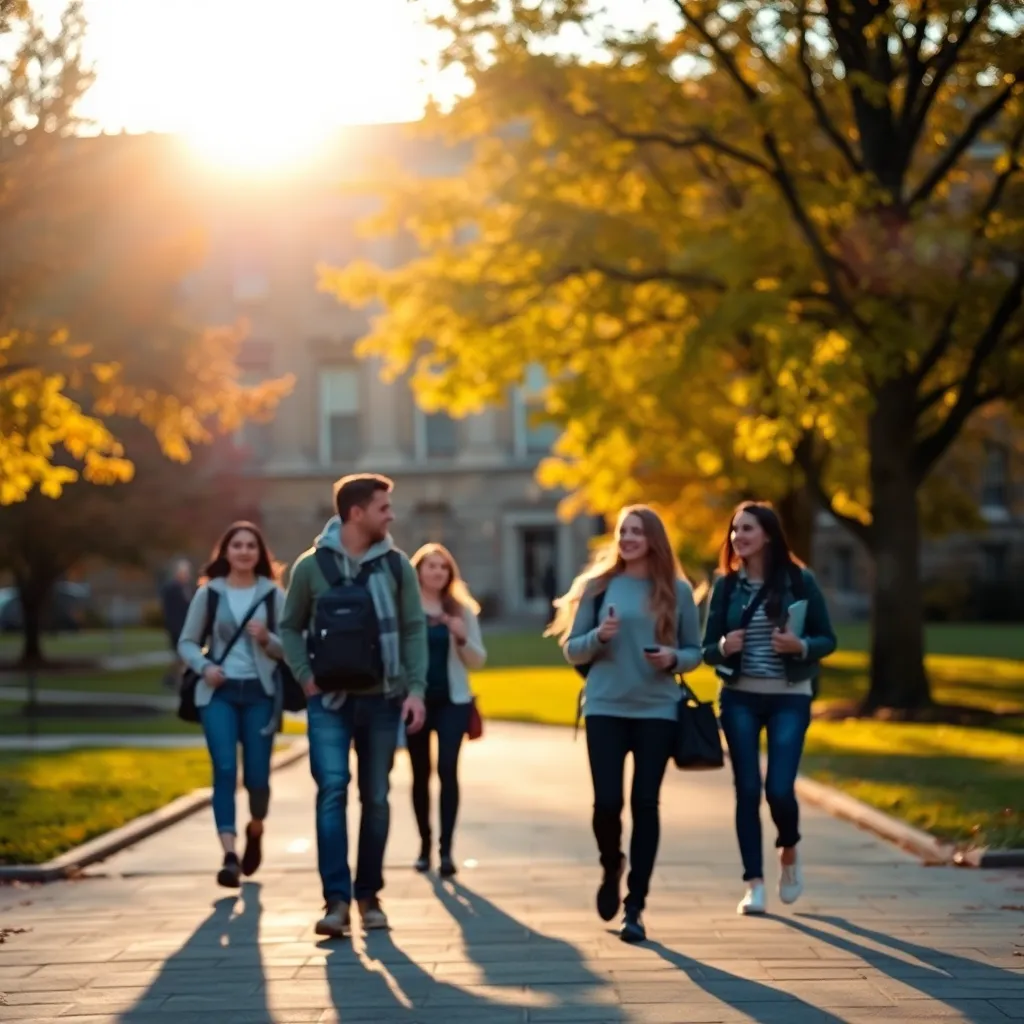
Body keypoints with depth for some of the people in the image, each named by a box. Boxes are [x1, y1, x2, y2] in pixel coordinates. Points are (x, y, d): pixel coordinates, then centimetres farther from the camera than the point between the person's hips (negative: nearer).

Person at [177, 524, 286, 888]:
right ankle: (229, 855, -14)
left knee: (257, 775, 2)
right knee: (225, 770, -12)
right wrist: (203, 666, -10)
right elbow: (187, 642, 9)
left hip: (260, 693, 0)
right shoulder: (209, 593, 5)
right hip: (218, 692, 0)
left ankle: (255, 830, 34)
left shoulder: (273, 594, 4)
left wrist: (267, 639, -16)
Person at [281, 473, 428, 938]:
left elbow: (414, 629, 2)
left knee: (375, 797, 7)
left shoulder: (396, 565, 2)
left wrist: (416, 689, -7)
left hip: (382, 699, 2)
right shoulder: (312, 565, -2)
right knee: (332, 790, -12)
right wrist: (305, 676, -5)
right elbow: (290, 627, 8)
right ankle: (336, 900, -11)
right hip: (330, 701, -2)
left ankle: (369, 895, 19)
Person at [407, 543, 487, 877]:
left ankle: (446, 849, -10)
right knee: (421, 773, 7)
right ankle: (425, 844, 20)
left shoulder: (461, 609, 4)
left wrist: (462, 638, -13)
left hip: (453, 700, 0)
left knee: (447, 769, -10)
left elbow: (478, 660, 5)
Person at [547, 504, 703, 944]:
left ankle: (635, 907, 10)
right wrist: (599, 636, -16)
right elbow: (571, 649, 4)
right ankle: (611, 870, 26)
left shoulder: (677, 590, 3)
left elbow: (694, 651, 9)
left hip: (657, 710, 0)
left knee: (645, 804, 1)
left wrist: (674, 658, -12)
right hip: (605, 708, 0)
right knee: (607, 801, -7)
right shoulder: (598, 585, 3)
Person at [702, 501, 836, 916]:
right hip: (740, 698, 2)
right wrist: (723, 648, -17)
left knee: (779, 788, -8)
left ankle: (789, 852, 24)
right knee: (747, 789, 0)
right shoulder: (726, 585, 2)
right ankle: (754, 883, 8)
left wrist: (801, 646, -19)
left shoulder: (799, 581, -4)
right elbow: (707, 648, 5)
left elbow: (827, 639, 0)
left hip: (789, 698, -2)